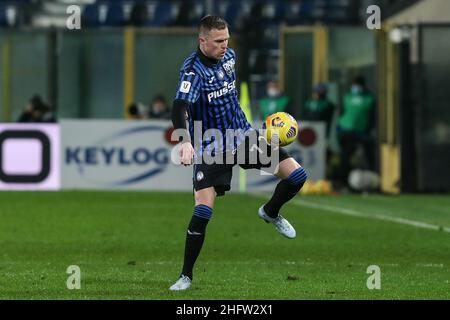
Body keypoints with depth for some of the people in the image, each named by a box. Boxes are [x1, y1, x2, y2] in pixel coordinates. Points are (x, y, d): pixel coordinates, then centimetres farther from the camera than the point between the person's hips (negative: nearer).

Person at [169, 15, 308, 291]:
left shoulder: (229, 56, 0)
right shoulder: (194, 69, -22)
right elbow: (179, 107, -38)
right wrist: (186, 141, -54)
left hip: (243, 134, 6)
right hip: (211, 149, -6)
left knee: (296, 175, -6)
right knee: (203, 211, -16)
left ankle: (271, 213, 27)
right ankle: (186, 276, 1)